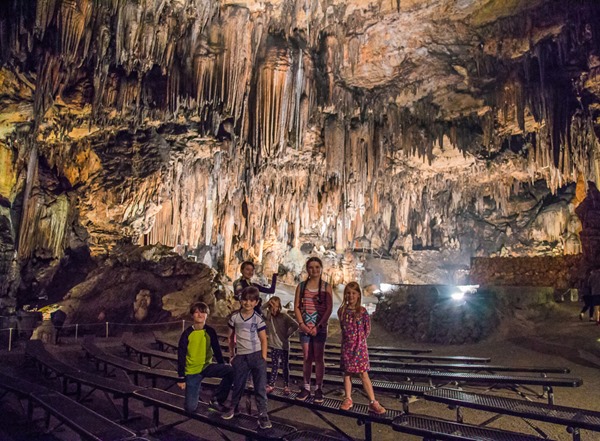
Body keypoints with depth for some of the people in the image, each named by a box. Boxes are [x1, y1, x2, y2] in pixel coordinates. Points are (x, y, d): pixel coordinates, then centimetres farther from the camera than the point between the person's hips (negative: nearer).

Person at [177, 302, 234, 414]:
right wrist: (181, 378, -10)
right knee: (190, 408, -11)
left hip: (207, 367, 2)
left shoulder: (210, 331, -6)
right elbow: (181, 356, -9)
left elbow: (217, 350, 3)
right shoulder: (187, 333, -13)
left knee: (231, 371, -24)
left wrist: (223, 368, 5)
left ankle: (216, 400, -6)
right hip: (192, 371, -2)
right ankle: (194, 391, 24)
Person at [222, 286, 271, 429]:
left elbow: (263, 339, -2)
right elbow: (231, 337, 9)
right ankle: (233, 408, 35)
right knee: (238, 384, 15)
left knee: (260, 387, 0)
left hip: (257, 355, -2)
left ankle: (263, 414, 8)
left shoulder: (258, 319, -6)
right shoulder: (234, 317, -1)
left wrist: (263, 358, -6)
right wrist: (232, 355, 11)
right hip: (240, 356, 2)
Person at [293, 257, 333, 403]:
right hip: (304, 327, 2)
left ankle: (318, 388, 13)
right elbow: (297, 307, 3)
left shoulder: (326, 286, -2)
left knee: (319, 358, 4)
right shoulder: (301, 286, 4)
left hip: (320, 328, -2)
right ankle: (306, 387, 18)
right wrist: (302, 324, -9)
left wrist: (318, 326, -12)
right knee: (307, 358, 9)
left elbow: (329, 309, -6)